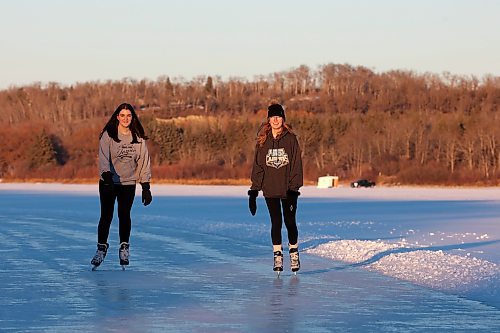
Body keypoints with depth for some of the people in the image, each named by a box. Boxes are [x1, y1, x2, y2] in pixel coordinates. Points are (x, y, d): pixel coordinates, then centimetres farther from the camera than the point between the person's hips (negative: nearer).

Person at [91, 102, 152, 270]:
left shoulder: (138, 138, 2)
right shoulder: (108, 135, -7)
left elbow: (144, 161, 3)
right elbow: (103, 157, -17)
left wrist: (146, 187, 0)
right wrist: (107, 175, -35)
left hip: (128, 183, 2)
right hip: (108, 182, -2)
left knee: (124, 215, 0)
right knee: (106, 216, -1)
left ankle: (124, 248, 15)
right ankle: (101, 248, 12)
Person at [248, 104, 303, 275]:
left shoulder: (291, 139, -2)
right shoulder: (263, 141, 4)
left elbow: (296, 164, -4)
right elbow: (258, 166, 5)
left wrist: (294, 188, -12)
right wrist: (254, 190, 0)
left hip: (288, 190, -1)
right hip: (270, 190, 1)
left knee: (290, 222, 2)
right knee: (276, 223, 2)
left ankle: (294, 254, 20)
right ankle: (278, 256, 9)